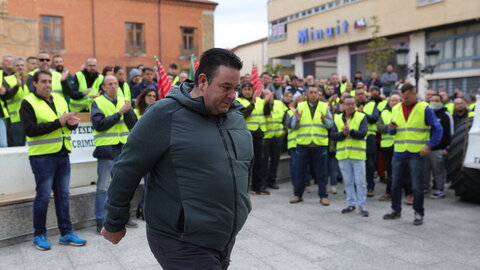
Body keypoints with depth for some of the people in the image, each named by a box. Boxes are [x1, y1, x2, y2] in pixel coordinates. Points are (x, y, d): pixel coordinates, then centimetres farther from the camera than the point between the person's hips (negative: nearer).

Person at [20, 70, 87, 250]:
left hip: (62, 154, 6)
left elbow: (68, 124, 16)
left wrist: (72, 123, -9)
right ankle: (39, 235, 19)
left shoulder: (60, 100, 11)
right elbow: (30, 129, -17)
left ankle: (66, 233, 19)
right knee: (43, 196, 3)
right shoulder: (28, 103, -6)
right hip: (42, 156, -5)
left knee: (63, 195, 11)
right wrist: (58, 122, -23)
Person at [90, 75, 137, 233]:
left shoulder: (123, 102, 12)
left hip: (123, 148, 5)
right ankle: (101, 222, 8)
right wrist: (119, 113, -17)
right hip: (106, 148, -5)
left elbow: (133, 124, 4)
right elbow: (99, 124, -16)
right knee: (103, 187, 0)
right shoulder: (97, 103, -1)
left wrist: (128, 111, -14)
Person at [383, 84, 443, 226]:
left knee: (417, 186, 0)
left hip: (417, 154, -4)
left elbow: (437, 129, -3)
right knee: (395, 184, 10)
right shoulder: (396, 109, 10)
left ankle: (419, 214, 14)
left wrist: (429, 145, -12)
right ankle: (396, 211, 25)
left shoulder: (424, 109, -3)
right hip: (398, 154, 4)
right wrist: (391, 128, -7)